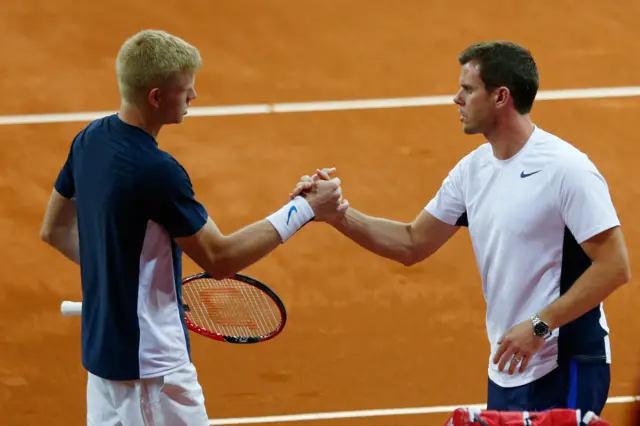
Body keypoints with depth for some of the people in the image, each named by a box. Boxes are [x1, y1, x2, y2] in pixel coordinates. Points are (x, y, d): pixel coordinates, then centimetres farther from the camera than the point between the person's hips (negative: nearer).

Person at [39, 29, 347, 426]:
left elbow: (55, 230, 14)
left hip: (101, 347, 9)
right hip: (151, 366, -9)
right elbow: (220, 258, -17)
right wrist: (305, 210, -14)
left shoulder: (89, 141, 1)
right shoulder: (157, 172, -25)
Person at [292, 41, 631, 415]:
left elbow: (615, 266, -17)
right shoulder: (472, 169, 8)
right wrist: (336, 213, 1)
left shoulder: (566, 169, -15)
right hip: (507, 372, 7)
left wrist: (539, 326, -21)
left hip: (563, 373, -7)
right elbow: (412, 244, 14)